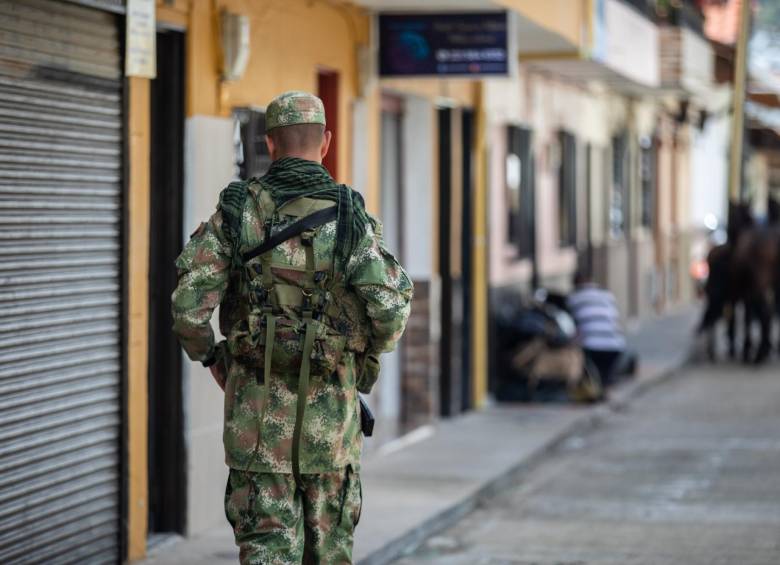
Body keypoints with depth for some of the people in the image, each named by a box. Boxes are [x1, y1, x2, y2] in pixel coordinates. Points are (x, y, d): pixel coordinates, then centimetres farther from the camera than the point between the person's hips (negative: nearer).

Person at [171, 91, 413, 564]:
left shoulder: (236, 211, -4)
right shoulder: (348, 215, -7)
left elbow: (188, 303, -9)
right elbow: (391, 308, -14)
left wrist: (208, 356, 10)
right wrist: (369, 357, 8)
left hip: (256, 405, 0)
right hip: (330, 407, 0)